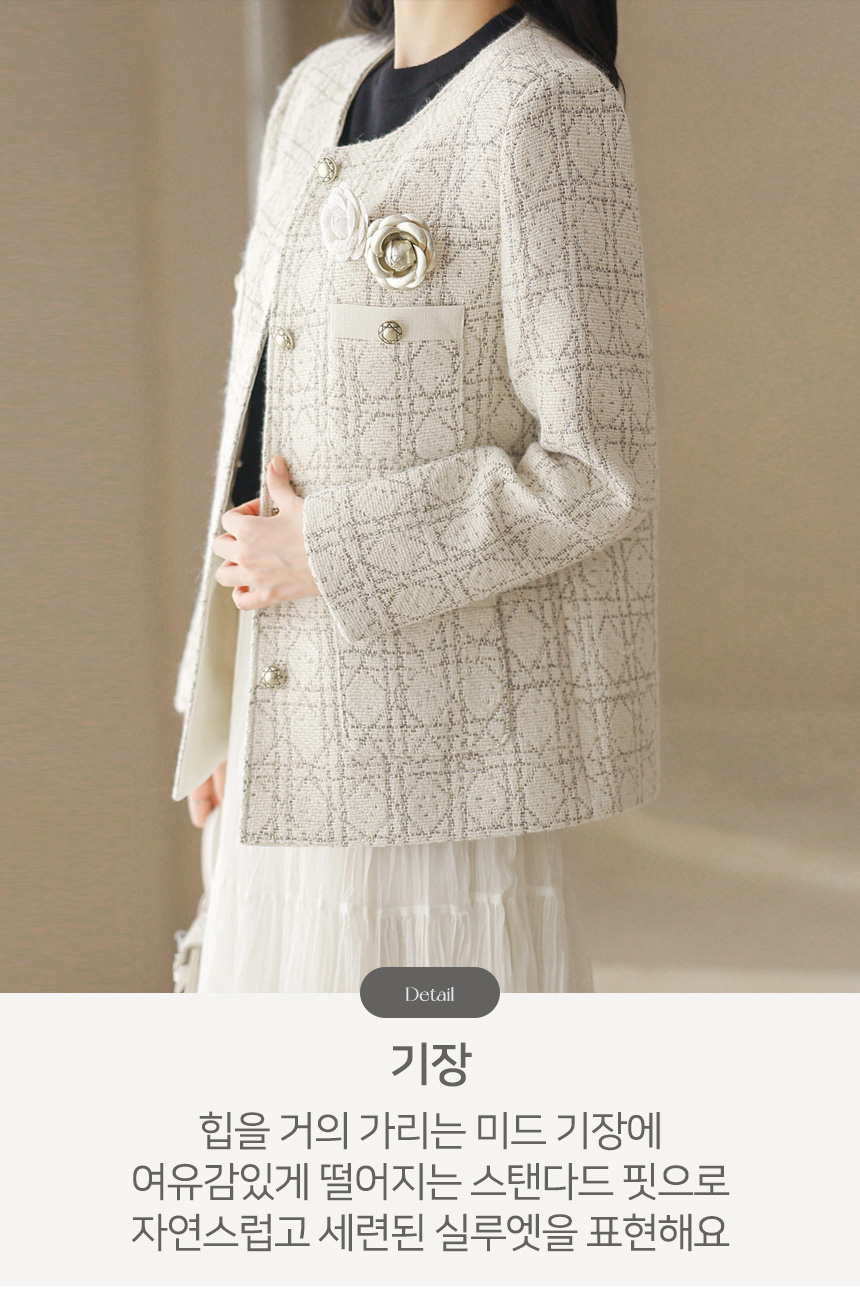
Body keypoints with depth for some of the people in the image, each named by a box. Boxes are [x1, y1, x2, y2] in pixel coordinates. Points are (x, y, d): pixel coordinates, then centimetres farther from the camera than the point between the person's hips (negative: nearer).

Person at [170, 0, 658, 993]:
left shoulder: (548, 104, -12)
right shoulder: (318, 91, 13)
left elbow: (596, 474, -16)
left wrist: (332, 553, -14)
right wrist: (219, 707, 16)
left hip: (433, 747, -8)